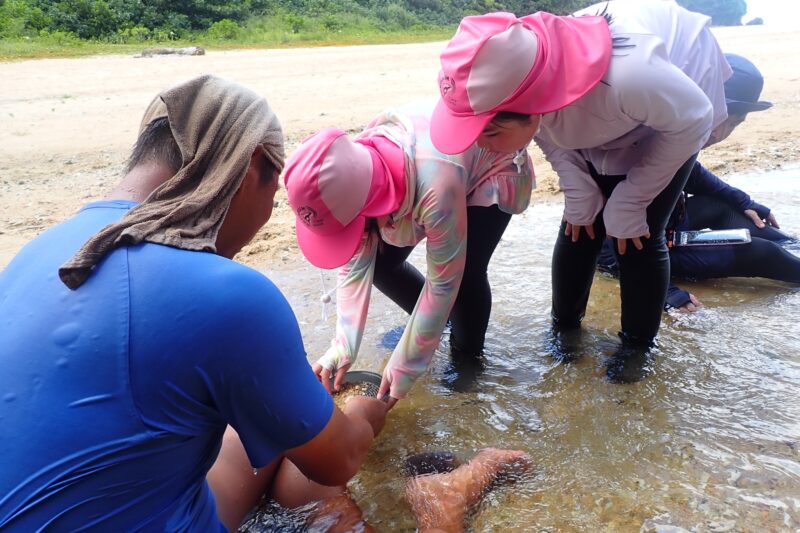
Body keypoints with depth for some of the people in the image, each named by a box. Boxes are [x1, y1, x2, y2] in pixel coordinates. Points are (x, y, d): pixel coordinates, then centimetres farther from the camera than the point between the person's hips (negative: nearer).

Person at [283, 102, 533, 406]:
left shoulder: (436, 186, -45)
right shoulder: (352, 177, -27)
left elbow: (444, 281, -34)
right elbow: (355, 264, -17)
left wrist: (404, 368, -28)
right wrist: (342, 348, -24)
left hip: (493, 171, -5)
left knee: (464, 274, -25)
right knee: (381, 261, -7)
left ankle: (468, 353, 6)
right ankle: (436, 322, 19)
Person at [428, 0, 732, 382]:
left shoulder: (626, 76, -48)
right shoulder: (511, 82, -32)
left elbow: (693, 120, -26)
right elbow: (549, 132, -7)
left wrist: (629, 203, -21)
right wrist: (580, 192, -15)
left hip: (674, 118, -4)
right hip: (595, 123, 4)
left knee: (637, 235, -8)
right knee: (581, 225, 2)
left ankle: (638, 344, 16)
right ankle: (565, 324, 26)